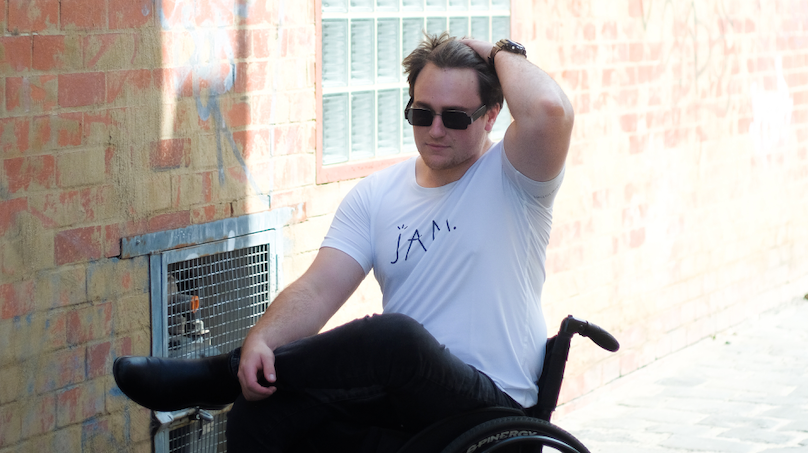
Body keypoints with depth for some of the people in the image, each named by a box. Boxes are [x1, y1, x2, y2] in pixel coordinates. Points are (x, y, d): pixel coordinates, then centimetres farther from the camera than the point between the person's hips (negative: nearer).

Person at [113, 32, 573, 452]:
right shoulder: (376, 195, 9)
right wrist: (261, 339, -23)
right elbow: (318, 289, -3)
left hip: (491, 406, -5)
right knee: (259, 414, -21)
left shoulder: (510, 179, -4)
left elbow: (550, 110, -27)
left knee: (394, 335, -36)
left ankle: (219, 377, -19)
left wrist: (501, 52, -8)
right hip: (400, 406, 5)